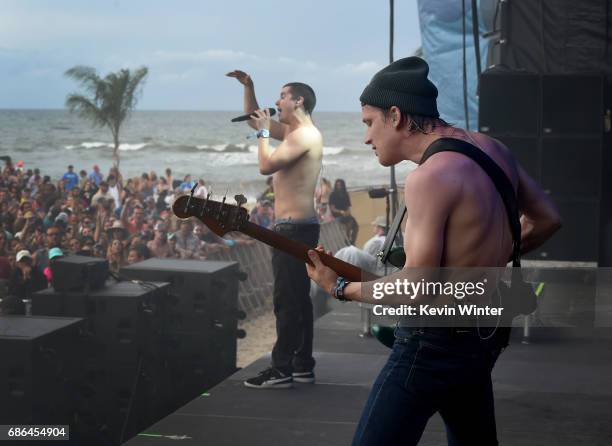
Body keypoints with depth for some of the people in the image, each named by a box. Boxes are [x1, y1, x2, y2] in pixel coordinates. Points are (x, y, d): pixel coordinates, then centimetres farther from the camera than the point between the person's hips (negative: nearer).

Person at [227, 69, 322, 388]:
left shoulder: (304, 135, -14)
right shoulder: (294, 132, 17)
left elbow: (266, 166, -21)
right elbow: (253, 120, 27)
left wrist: (264, 131, -8)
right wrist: (248, 87, 15)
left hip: (294, 227, -11)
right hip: (297, 227, 11)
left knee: (287, 299, -10)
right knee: (298, 298, 13)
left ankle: (282, 370, -9)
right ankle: (303, 365, 18)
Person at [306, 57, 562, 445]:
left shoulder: (430, 177, -22)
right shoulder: (492, 149, 4)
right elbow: (547, 219, 15)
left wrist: (340, 287, -12)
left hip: (437, 341, -9)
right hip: (485, 334, 9)